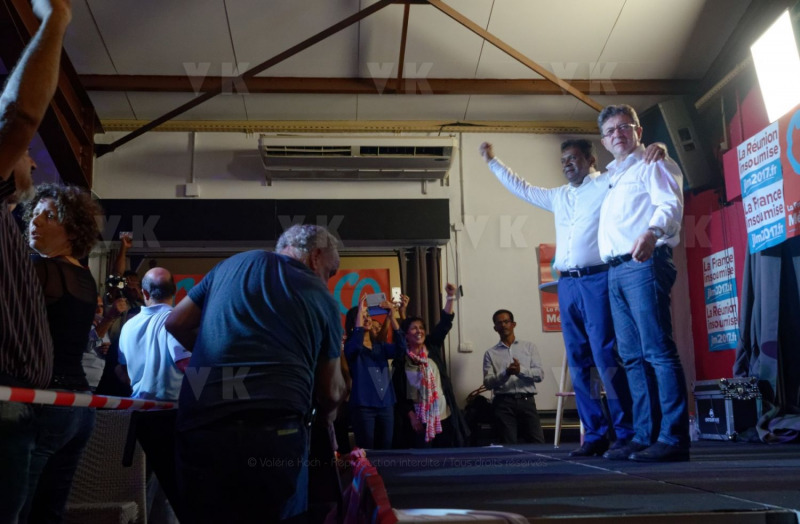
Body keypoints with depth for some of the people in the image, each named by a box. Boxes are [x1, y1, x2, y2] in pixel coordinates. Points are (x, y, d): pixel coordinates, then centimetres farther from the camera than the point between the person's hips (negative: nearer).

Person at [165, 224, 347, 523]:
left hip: (199, 424, 3)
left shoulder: (233, 263, 17)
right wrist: (326, 414, 35)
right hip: (274, 429, -2)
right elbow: (331, 392, 14)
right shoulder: (322, 298, 11)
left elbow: (176, 323, 18)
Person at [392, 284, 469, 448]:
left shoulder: (433, 348, 6)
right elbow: (399, 393, -2)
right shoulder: (401, 360, -2)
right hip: (419, 418, -3)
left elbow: (445, 323, -2)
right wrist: (411, 416, -9)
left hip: (443, 415, 3)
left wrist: (450, 297, -11)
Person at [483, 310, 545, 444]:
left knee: (537, 442, -6)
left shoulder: (529, 347, 12)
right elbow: (488, 382, 0)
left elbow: (540, 374, 2)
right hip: (503, 403, 0)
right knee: (508, 444, -1)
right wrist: (506, 374, -18)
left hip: (526, 401, 1)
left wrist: (521, 371, -17)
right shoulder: (490, 353, 10)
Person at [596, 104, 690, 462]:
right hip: (615, 271, 8)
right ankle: (644, 437, 8)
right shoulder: (612, 179, 27)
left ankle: (673, 438, -13)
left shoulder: (652, 166, 4)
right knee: (634, 358, 5)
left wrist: (652, 231, -33)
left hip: (645, 263, -8)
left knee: (658, 351, -13)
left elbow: (670, 204, -13)